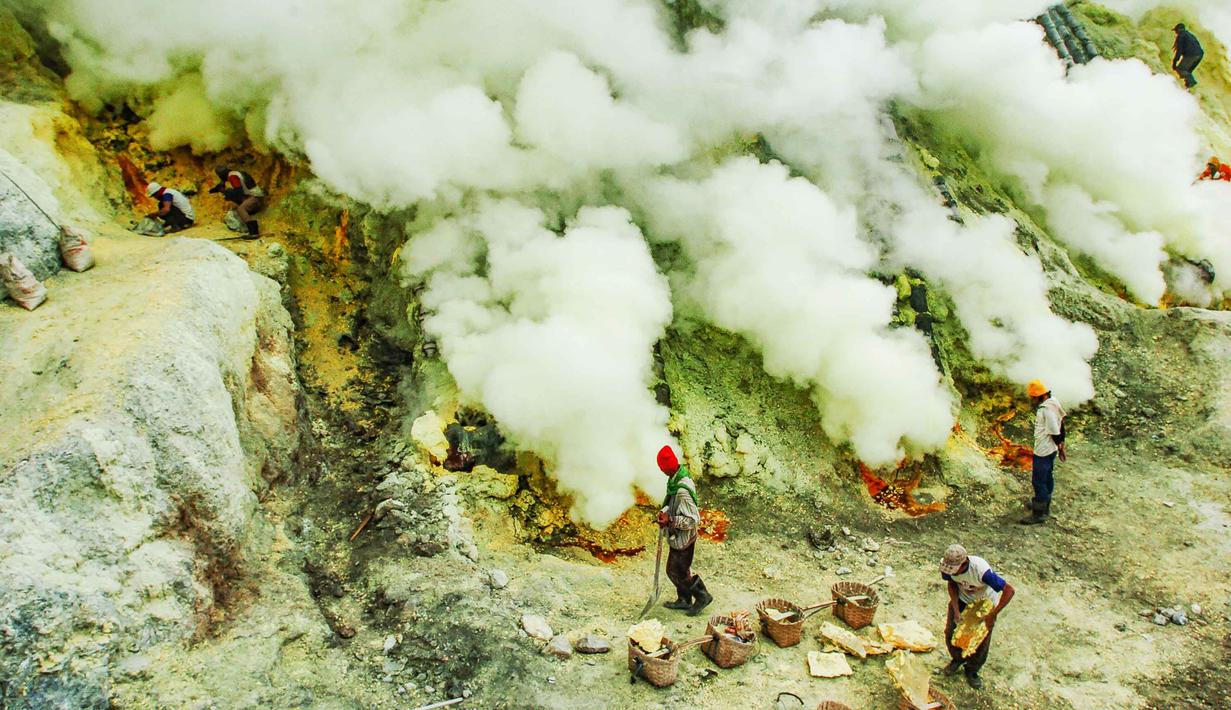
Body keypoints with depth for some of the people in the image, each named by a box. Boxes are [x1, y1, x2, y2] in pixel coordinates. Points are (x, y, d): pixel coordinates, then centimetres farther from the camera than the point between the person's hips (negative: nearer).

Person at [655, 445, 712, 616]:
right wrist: (664, 511, -3)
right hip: (678, 536, 9)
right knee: (681, 568, 22)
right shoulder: (677, 478, -3)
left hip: (683, 538, -9)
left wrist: (670, 521, -25)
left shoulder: (682, 490, -33)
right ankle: (684, 600, 39)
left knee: (675, 572, 7)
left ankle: (702, 596, 22)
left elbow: (694, 520, -29)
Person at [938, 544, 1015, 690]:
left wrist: (992, 615, -32)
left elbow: (1009, 590, -37)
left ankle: (972, 670, 30)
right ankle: (957, 659, 36)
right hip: (962, 598, 4)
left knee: (982, 640, 5)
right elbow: (952, 584, -8)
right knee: (950, 631, 6)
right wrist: (956, 609, -16)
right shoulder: (949, 566, -30)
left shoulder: (981, 570, -44)